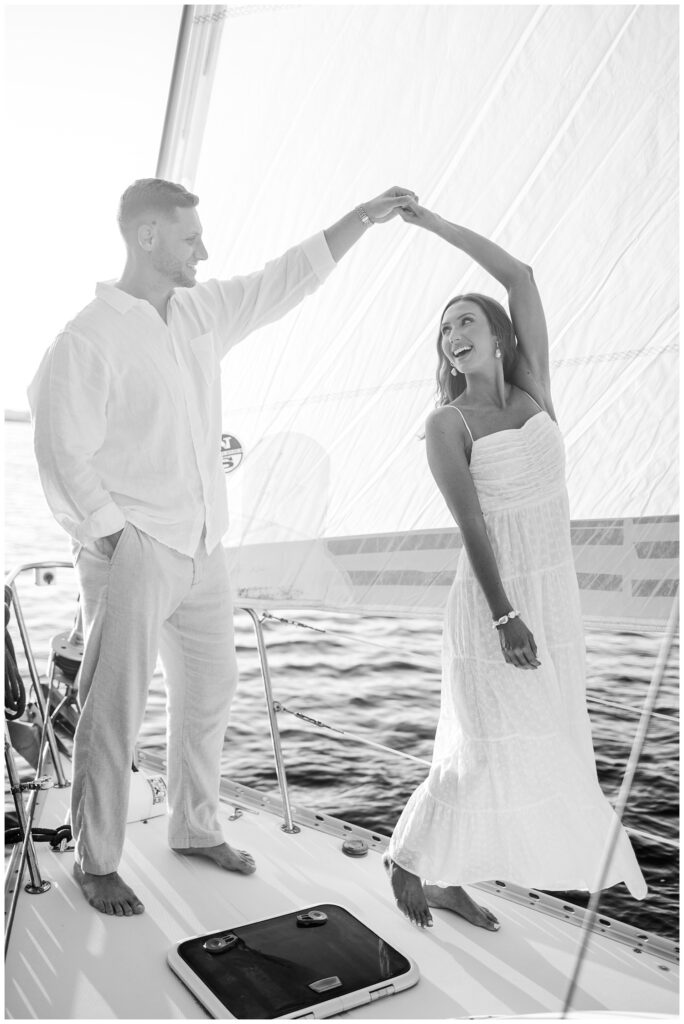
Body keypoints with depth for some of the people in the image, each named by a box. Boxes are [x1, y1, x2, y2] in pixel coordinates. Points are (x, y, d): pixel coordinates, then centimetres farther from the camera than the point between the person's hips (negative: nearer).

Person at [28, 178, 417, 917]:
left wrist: (364, 217, 14)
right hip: (131, 555, -7)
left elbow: (285, 280, 15)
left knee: (208, 693, 16)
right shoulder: (87, 341, -13)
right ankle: (95, 863, 22)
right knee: (114, 712, 3)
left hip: (202, 550, 8)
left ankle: (194, 829, 35)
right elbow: (63, 457, -14)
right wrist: (119, 542, -14)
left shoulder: (201, 310, 8)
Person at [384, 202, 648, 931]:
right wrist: (505, 616, -22)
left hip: (554, 595, 5)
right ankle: (408, 861, 21)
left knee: (532, 746, 9)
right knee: (488, 748, -3)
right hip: (493, 599, -5)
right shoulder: (446, 425, -4)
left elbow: (520, 278, 6)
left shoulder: (532, 389, 8)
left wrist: (434, 223, 9)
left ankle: (447, 878, 24)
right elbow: (470, 524, -14)